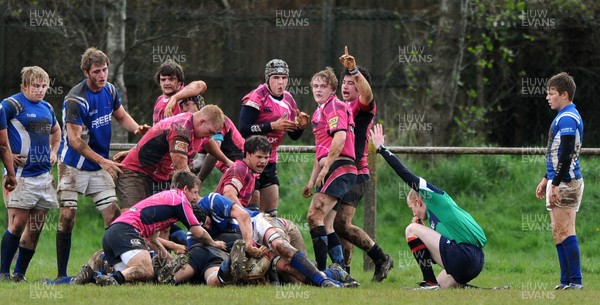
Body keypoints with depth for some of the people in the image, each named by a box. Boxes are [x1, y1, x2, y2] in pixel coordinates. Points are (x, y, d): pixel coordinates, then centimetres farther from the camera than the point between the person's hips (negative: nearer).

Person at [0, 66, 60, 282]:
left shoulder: (47, 108, 15)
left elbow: (56, 131, 34)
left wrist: (53, 152, 19)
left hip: (44, 176, 7)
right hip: (21, 174, -7)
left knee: (35, 229, 4)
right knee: (18, 224, -11)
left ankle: (20, 273, 11)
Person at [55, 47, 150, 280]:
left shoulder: (110, 90, 1)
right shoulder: (76, 99, -20)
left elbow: (121, 116, 18)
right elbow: (75, 140, -22)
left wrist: (137, 128, -4)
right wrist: (103, 161, -25)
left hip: (100, 166, 6)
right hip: (74, 166, -6)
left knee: (114, 216, -3)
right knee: (67, 218, -7)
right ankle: (62, 274, -1)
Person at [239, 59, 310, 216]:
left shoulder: (288, 100, 10)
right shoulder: (257, 97, -14)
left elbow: (294, 136, 18)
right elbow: (243, 129, -24)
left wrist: (301, 126, -5)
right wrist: (273, 126, -26)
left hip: (270, 161, 8)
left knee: (271, 211, 6)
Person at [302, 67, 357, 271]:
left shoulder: (334, 106, -5)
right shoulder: (319, 112, 26)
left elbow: (340, 137, -19)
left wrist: (325, 168, -19)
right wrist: (312, 180, 29)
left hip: (338, 168, -10)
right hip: (334, 172, 10)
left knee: (314, 217, -17)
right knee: (326, 225, 10)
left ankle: (321, 271, -21)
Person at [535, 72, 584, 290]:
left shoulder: (567, 119, -15)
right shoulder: (565, 117, 18)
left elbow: (566, 155, -22)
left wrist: (555, 184, -22)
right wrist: (546, 179, 27)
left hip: (565, 183, -11)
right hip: (560, 182, 11)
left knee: (564, 232, -11)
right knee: (560, 233, 11)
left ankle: (575, 280, -12)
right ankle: (566, 280, 13)